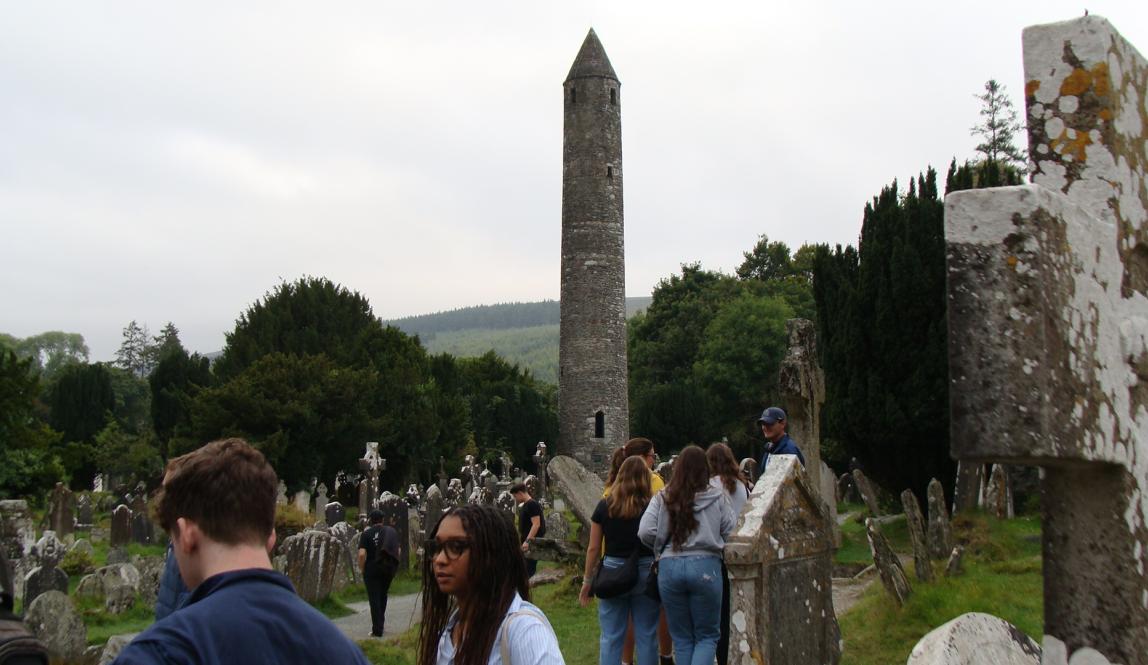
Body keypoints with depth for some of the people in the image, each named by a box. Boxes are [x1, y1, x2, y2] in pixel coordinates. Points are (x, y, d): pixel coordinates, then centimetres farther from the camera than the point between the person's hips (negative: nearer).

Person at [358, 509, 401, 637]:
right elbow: (399, 551, 3)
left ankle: (377, 630, -1)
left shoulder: (367, 533, -8)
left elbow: (362, 554, -17)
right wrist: (394, 564, 15)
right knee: (383, 596, 20)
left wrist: (362, 568, -4)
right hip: (389, 568, 4)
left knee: (374, 599, 1)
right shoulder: (392, 531, 4)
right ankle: (380, 624, 28)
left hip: (372, 569, -4)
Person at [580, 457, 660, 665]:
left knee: (610, 638, 6)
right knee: (646, 637, 8)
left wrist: (587, 580, 11)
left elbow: (593, 548, 2)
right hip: (645, 573, -1)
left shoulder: (604, 507, -1)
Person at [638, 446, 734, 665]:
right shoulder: (717, 498, 0)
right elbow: (730, 532, 0)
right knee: (707, 635, 9)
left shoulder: (662, 499, 2)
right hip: (706, 566, -2)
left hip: (669, 567, 2)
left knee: (682, 638, 14)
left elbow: (645, 532, -7)